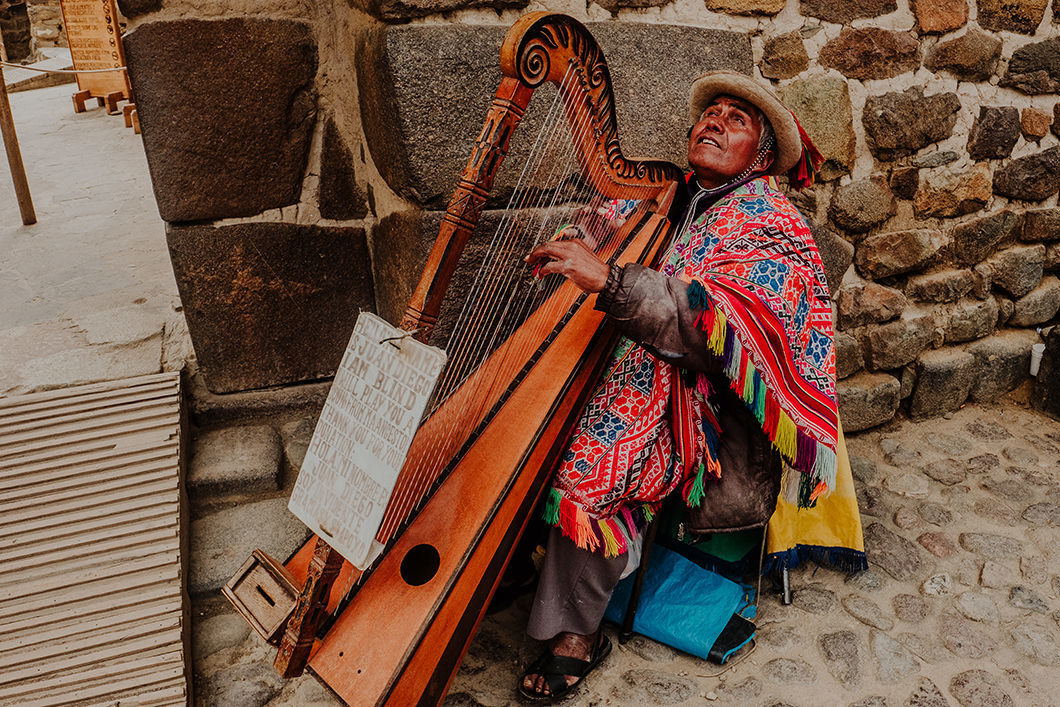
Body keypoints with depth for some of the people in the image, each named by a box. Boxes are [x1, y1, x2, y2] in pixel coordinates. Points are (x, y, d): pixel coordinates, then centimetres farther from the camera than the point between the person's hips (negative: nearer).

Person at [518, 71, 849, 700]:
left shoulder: (769, 222, -10)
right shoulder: (679, 201, 12)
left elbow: (718, 322, -28)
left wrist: (607, 278, -36)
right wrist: (574, 256, -4)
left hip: (716, 412, -7)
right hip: (652, 378, 7)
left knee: (596, 458, -27)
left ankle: (577, 633, -10)